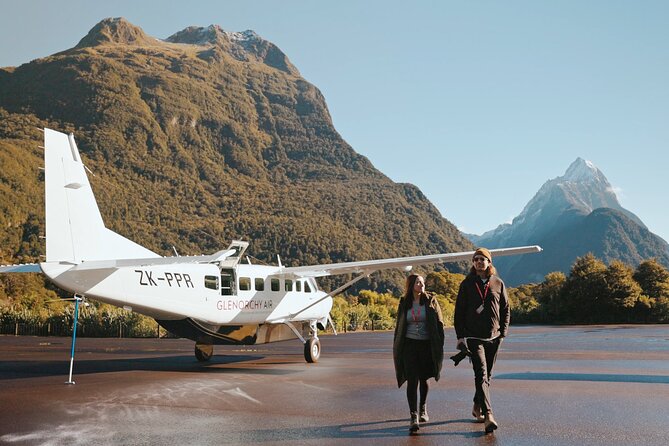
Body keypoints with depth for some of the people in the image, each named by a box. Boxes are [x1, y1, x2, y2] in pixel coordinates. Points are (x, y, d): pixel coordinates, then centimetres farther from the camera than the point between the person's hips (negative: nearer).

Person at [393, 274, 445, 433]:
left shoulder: (430, 301, 1)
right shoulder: (404, 303, 5)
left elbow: (439, 324, 1)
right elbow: (399, 327, 12)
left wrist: (439, 347, -5)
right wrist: (397, 349, 12)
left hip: (426, 345, 0)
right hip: (409, 345, 0)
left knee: (424, 379, 13)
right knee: (412, 381, -9)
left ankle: (423, 410, 35)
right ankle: (414, 416, -11)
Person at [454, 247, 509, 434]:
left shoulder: (498, 284, 6)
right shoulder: (467, 284, 1)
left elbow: (505, 310, 11)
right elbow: (459, 312, 3)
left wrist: (503, 332, 2)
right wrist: (460, 336, -4)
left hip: (493, 337, 3)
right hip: (474, 336, -3)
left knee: (487, 375, 13)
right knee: (481, 374, -14)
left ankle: (477, 407, 31)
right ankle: (488, 415, -22)